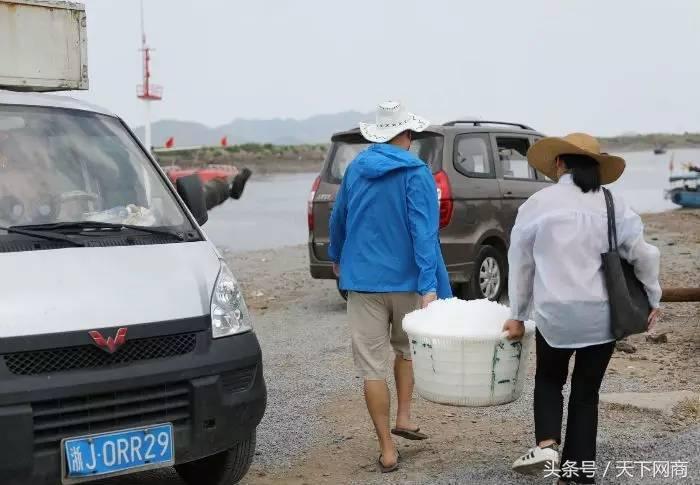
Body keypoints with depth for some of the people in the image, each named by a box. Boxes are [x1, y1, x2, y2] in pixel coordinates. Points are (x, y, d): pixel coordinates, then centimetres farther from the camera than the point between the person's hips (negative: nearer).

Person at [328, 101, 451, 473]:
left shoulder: (355, 169, 5)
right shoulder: (416, 173, -8)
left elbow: (338, 219, 18)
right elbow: (424, 232, -18)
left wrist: (337, 257, 35)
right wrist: (430, 286, -23)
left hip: (363, 280, 2)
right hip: (406, 280, -2)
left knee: (372, 366, 3)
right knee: (406, 348, 26)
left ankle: (387, 452, 4)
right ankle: (404, 418, 21)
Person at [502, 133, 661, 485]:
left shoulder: (538, 204, -2)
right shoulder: (612, 205, 1)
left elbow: (521, 264, 2)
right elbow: (643, 255, -1)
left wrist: (517, 315, 11)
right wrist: (652, 300, 13)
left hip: (555, 313, -1)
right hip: (602, 314, 1)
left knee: (549, 380, 21)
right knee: (586, 390, 13)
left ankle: (547, 445, -1)